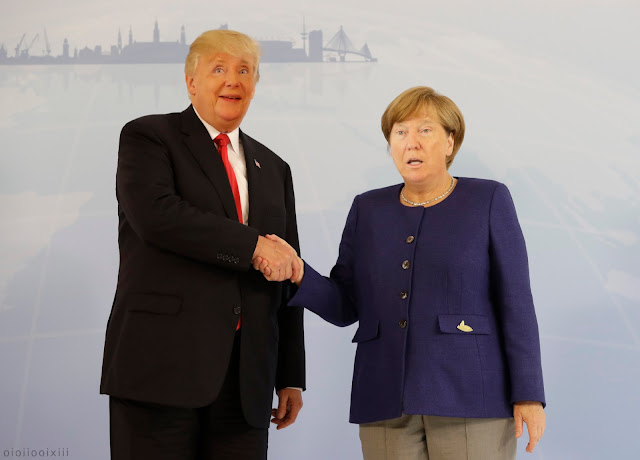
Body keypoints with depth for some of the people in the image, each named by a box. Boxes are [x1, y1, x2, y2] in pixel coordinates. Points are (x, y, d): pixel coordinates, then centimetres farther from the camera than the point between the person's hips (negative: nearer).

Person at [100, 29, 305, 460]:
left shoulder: (274, 169, 20)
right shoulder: (148, 137, 5)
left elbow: (287, 281, 18)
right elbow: (155, 214, -16)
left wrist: (291, 377, 13)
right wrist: (253, 245, -14)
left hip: (246, 378, 5)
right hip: (160, 361, -4)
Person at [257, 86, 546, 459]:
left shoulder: (489, 201, 2)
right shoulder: (368, 209, 11)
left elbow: (515, 302, -2)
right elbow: (345, 306, 9)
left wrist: (528, 394, -7)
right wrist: (297, 274, -9)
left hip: (471, 398, -3)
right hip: (387, 402, 3)